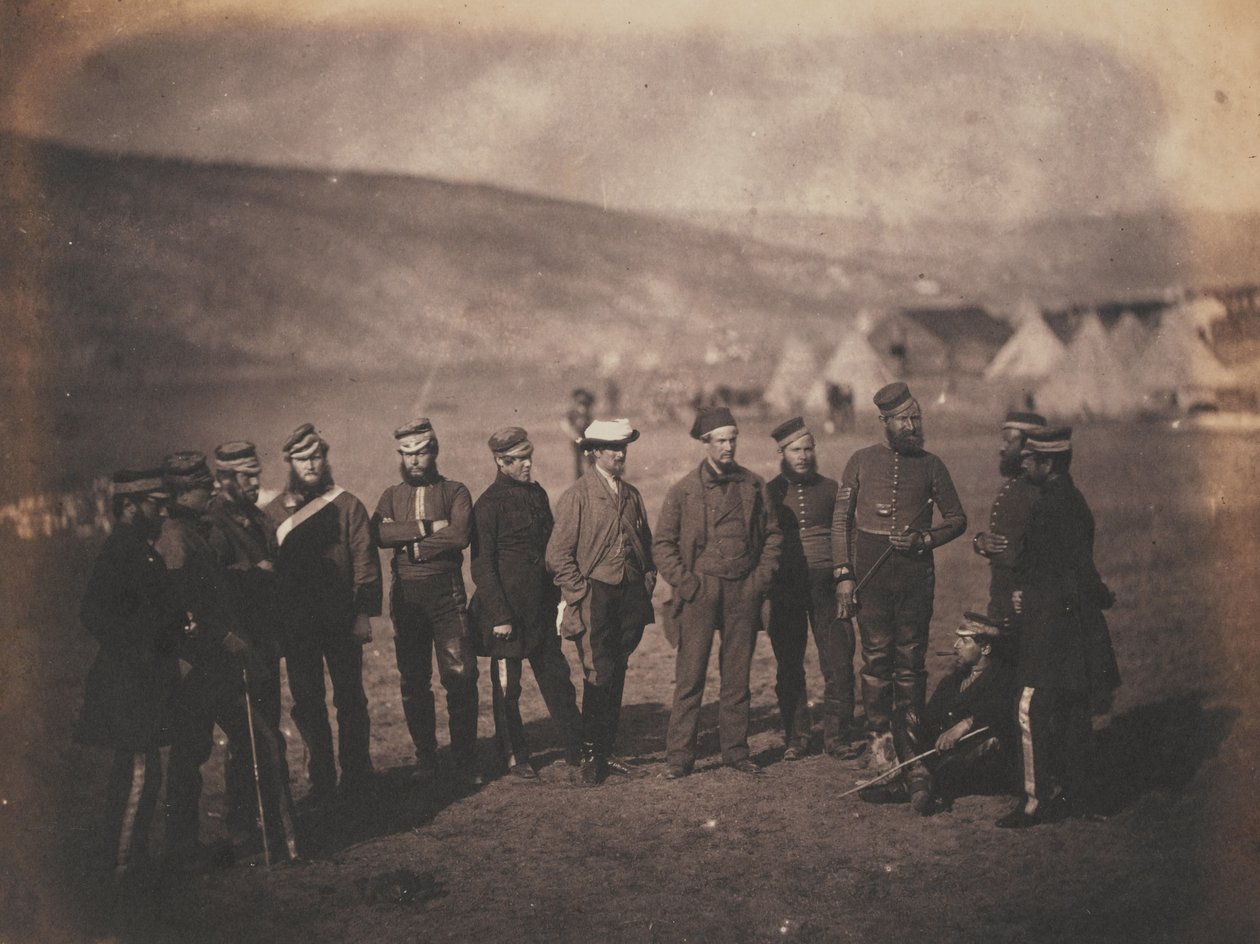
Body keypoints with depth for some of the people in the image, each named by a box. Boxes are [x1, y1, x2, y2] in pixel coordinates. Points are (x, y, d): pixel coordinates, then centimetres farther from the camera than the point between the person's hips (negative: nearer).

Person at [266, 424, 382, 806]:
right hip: (296, 626, 2)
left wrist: (364, 613, -10)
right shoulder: (273, 511, 7)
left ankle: (356, 775, 18)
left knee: (350, 699, 5)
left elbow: (365, 561, -2)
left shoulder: (347, 505, 2)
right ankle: (321, 781, 15)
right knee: (307, 703, 5)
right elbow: (266, 567, 7)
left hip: (342, 622, -2)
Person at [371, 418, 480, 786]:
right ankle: (425, 758, 19)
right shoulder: (391, 496, 13)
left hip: (447, 593, -3)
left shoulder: (455, 492, 5)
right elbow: (379, 534, -8)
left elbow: (460, 535, -15)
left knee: (460, 677, -6)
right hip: (405, 596, 3)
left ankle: (465, 760, 3)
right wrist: (427, 527, -16)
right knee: (413, 682, 8)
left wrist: (404, 535, -11)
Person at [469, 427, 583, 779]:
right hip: (507, 609, -6)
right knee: (507, 685, 6)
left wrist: (559, 597, 12)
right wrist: (500, 616, -15)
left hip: (542, 605, 6)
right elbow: (482, 567, -12)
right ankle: (513, 757, 18)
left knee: (557, 677, 8)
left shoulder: (538, 494, 10)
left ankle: (577, 749, 15)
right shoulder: (489, 504, -10)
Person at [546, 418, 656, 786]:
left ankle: (607, 751, 18)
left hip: (630, 597, 5)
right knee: (599, 675, -10)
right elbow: (558, 555, -7)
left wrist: (647, 585, 11)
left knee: (616, 675, 8)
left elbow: (646, 545, 22)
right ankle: (589, 756, 0)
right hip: (594, 598, -5)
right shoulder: (577, 496, -4)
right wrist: (581, 594, -10)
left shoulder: (632, 495, 14)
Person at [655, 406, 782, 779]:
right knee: (690, 677, -4)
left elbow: (772, 534, 14)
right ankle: (679, 755, 2)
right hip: (700, 591, -2)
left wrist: (762, 577, 3)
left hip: (744, 591, 3)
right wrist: (684, 582, -6)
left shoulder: (753, 485, 8)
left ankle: (735, 750, 18)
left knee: (737, 676, 9)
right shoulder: (683, 490, 0)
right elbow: (663, 543, 3)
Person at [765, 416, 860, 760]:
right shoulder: (768, 493, 7)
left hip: (826, 585, 1)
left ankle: (837, 736, 6)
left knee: (839, 662, -4)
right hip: (785, 587, 0)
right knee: (789, 665, 4)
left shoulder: (830, 488, 10)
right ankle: (795, 738, 13)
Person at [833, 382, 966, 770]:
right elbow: (841, 520, 6)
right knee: (876, 657, 2)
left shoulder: (931, 466, 6)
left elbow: (958, 519, 12)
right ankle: (880, 738, 9)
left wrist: (923, 539, -6)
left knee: (912, 658, 2)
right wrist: (844, 575, -2)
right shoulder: (862, 461, 5)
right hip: (870, 572, 0)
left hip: (916, 572, 0)